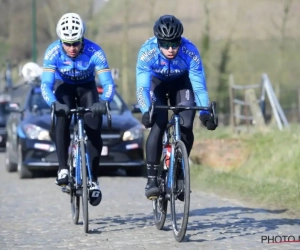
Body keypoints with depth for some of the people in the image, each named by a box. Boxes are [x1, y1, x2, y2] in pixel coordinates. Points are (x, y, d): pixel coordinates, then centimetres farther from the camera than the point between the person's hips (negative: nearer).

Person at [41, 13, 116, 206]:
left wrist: (103, 101, -55)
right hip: (63, 87, 0)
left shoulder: (94, 52, -32)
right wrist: (55, 103, -55)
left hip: (87, 87, 0)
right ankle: (63, 169, -21)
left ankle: (93, 180, -1)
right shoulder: (53, 52, -30)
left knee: (94, 130, -14)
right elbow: (45, 85, -34)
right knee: (62, 119, -29)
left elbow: (108, 83, -34)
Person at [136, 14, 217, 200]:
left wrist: (205, 113, -41)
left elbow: (200, 86, -29)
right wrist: (146, 112, -54)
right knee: (158, 125, -21)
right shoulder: (147, 52, -35)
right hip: (156, 82, -1)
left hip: (181, 82, 1)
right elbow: (142, 87, -39)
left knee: (186, 126, -17)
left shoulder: (190, 52, -33)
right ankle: (152, 179, -16)